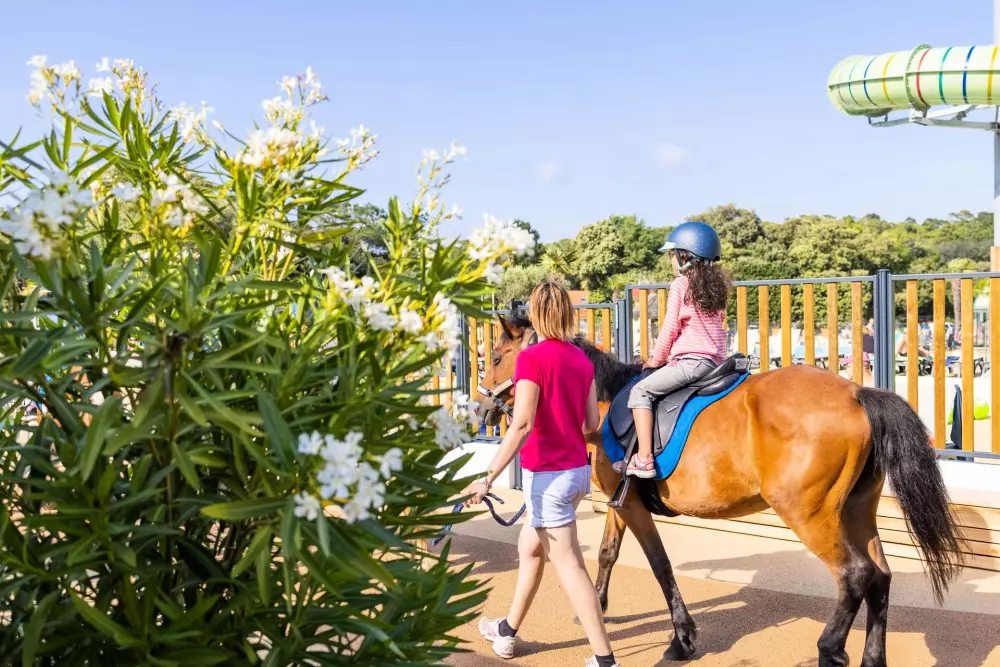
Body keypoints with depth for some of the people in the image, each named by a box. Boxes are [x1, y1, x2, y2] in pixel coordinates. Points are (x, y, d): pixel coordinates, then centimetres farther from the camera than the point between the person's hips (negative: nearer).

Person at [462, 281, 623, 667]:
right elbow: (593, 423, 9)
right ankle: (508, 631, 38)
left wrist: (488, 477, -23)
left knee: (568, 565, -1)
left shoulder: (532, 358, -16)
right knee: (529, 548, 23)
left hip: (548, 474, -8)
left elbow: (522, 424, -24)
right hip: (578, 469, 8)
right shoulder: (582, 359, 5)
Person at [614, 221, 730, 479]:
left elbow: (670, 327, -6)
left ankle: (644, 459, -15)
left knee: (640, 391, -7)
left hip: (691, 360, -9)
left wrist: (656, 359, 8)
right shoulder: (716, 285, 17)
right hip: (716, 359, 9)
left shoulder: (680, 283, -4)